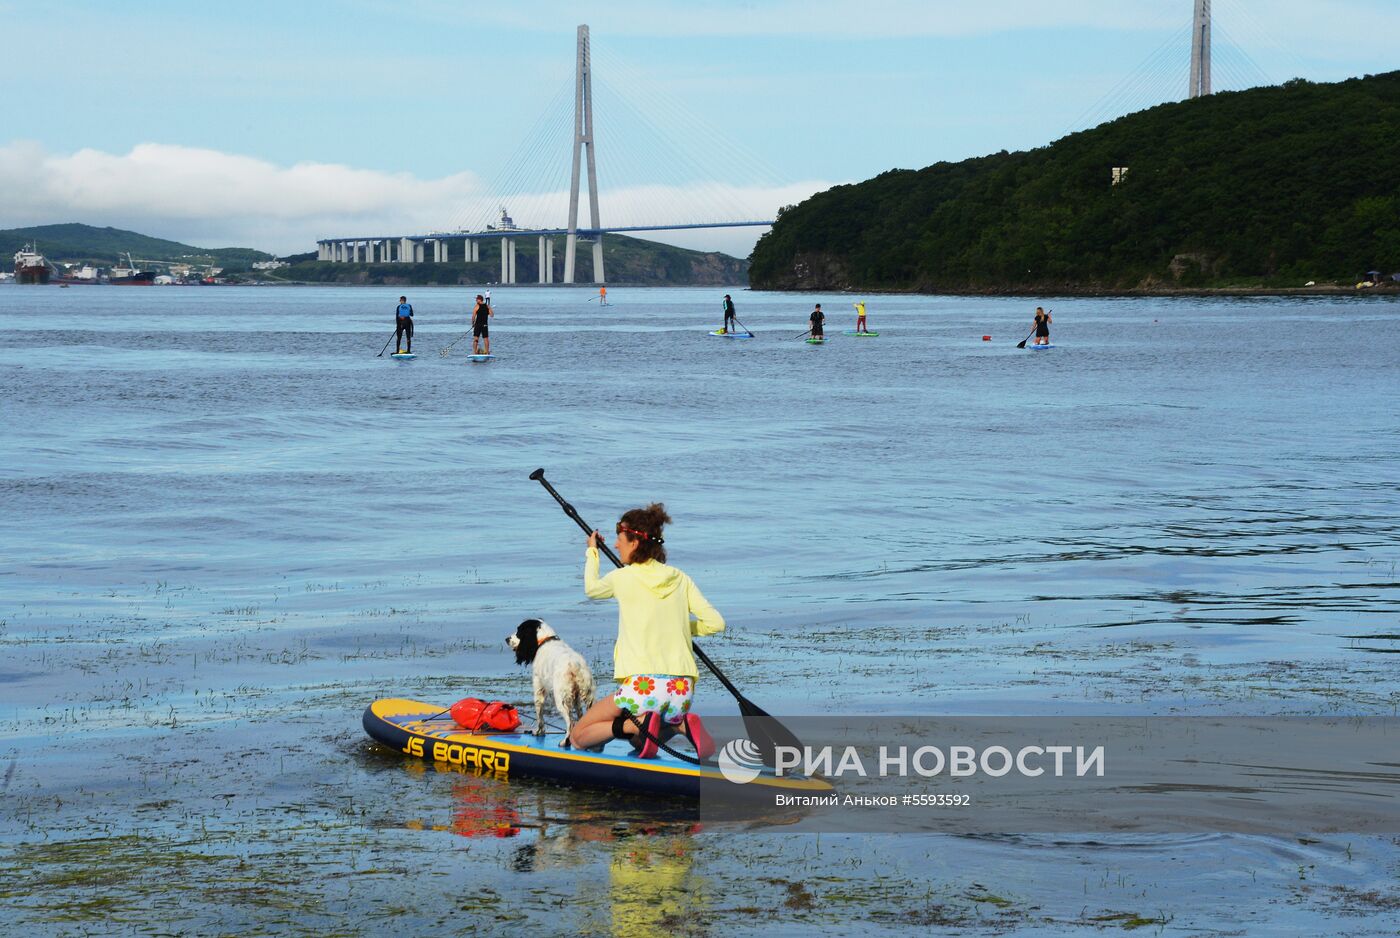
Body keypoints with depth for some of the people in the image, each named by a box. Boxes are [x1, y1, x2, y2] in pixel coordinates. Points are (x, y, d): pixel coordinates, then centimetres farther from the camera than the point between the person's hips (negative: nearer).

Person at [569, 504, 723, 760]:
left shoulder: (623, 578, -3)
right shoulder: (680, 579, 7)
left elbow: (591, 589, 19)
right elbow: (715, 623, 5)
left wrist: (592, 552, 36)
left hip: (642, 688, -5)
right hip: (682, 691, 5)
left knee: (578, 737, 11)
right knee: (640, 743, 30)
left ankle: (637, 723, -12)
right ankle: (681, 724, 0)